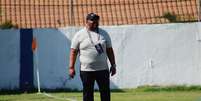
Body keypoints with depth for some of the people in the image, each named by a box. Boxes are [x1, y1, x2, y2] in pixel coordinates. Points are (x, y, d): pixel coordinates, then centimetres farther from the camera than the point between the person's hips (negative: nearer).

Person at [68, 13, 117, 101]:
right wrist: (71, 67, -7)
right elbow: (73, 51, 0)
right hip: (86, 70, -2)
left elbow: (109, 50, 13)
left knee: (105, 93, 2)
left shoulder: (104, 34, 10)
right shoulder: (79, 35, 1)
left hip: (102, 69, 2)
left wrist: (113, 65, 9)